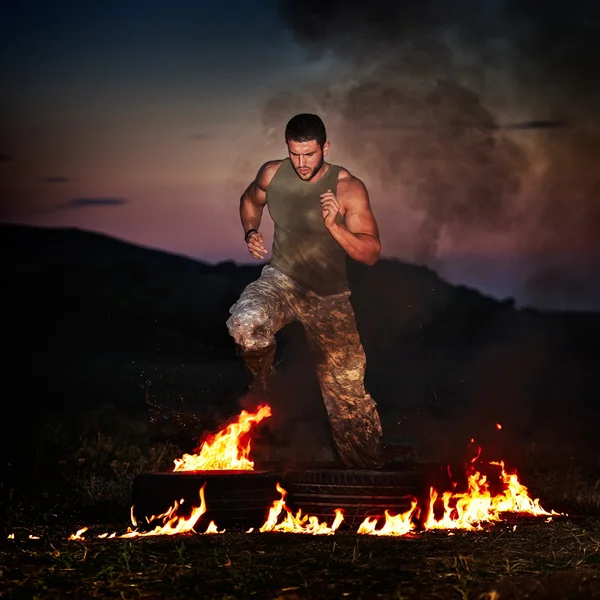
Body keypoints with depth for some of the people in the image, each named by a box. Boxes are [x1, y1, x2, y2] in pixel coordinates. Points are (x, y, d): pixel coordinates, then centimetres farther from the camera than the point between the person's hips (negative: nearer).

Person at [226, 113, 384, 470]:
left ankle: (367, 472, 15)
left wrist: (333, 226, -31)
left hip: (330, 297, -1)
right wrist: (251, 233, -1)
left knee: (348, 395, -2)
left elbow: (371, 254, -16)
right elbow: (251, 200, 19)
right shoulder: (272, 174, -6)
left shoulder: (348, 189, -15)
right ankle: (261, 384, 0)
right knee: (246, 324, -33)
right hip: (281, 280, 2)